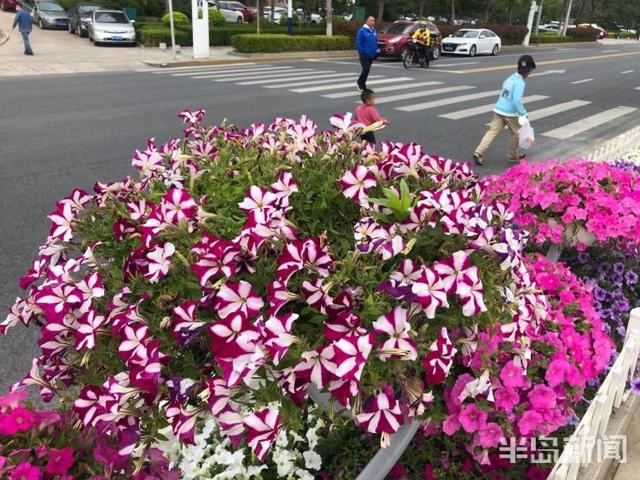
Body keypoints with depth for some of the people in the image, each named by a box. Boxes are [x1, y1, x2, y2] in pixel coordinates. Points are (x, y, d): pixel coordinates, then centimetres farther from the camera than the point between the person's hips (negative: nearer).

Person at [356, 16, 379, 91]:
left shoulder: (374, 31, 11)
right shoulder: (362, 30, -9)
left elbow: (376, 42, 20)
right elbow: (358, 43, -11)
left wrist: (376, 51, 11)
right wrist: (361, 52, -15)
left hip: (371, 54, 7)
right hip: (364, 54, -7)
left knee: (367, 70, 10)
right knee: (366, 69, -12)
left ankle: (362, 84, 21)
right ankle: (361, 84, 2)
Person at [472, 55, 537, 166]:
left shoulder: (510, 78, 12)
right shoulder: (520, 82, -14)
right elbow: (517, 101, -23)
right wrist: (523, 114, -14)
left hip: (498, 110, 7)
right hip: (510, 113, -7)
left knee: (492, 131, 1)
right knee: (516, 133, 14)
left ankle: (479, 153, -14)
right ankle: (512, 156, 28)